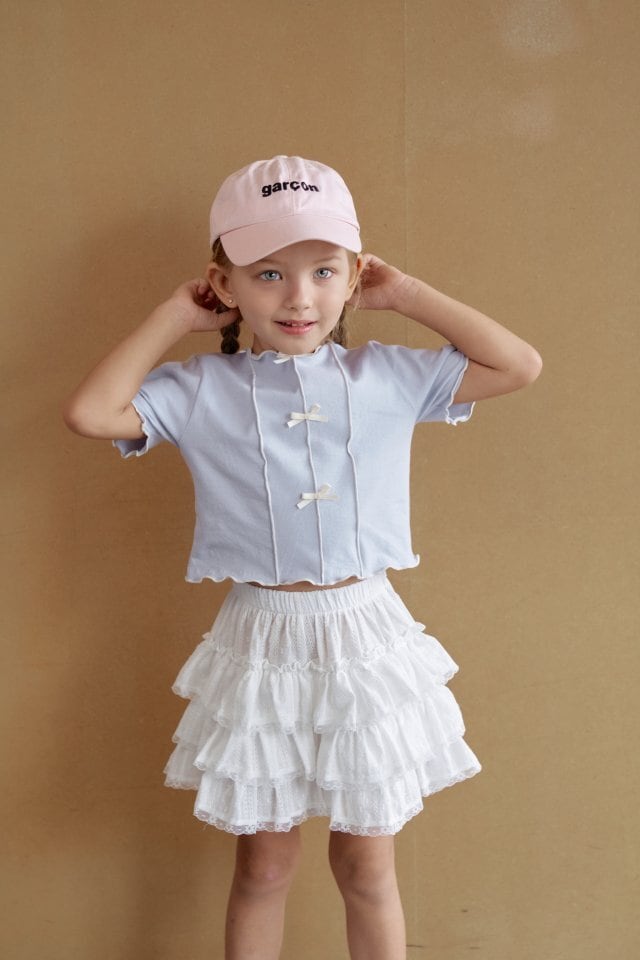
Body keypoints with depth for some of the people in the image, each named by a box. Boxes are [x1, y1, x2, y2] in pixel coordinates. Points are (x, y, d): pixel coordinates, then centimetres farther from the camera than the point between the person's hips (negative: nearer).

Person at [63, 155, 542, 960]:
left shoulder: (388, 376, -1)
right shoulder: (202, 390, -4)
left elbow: (519, 366, -1)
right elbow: (91, 413, -17)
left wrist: (406, 296, -1)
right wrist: (174, 317, -8)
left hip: (366, 637, 1)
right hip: (264, 642, -1)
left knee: (367, 863, 15)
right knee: (264, 864, 15)